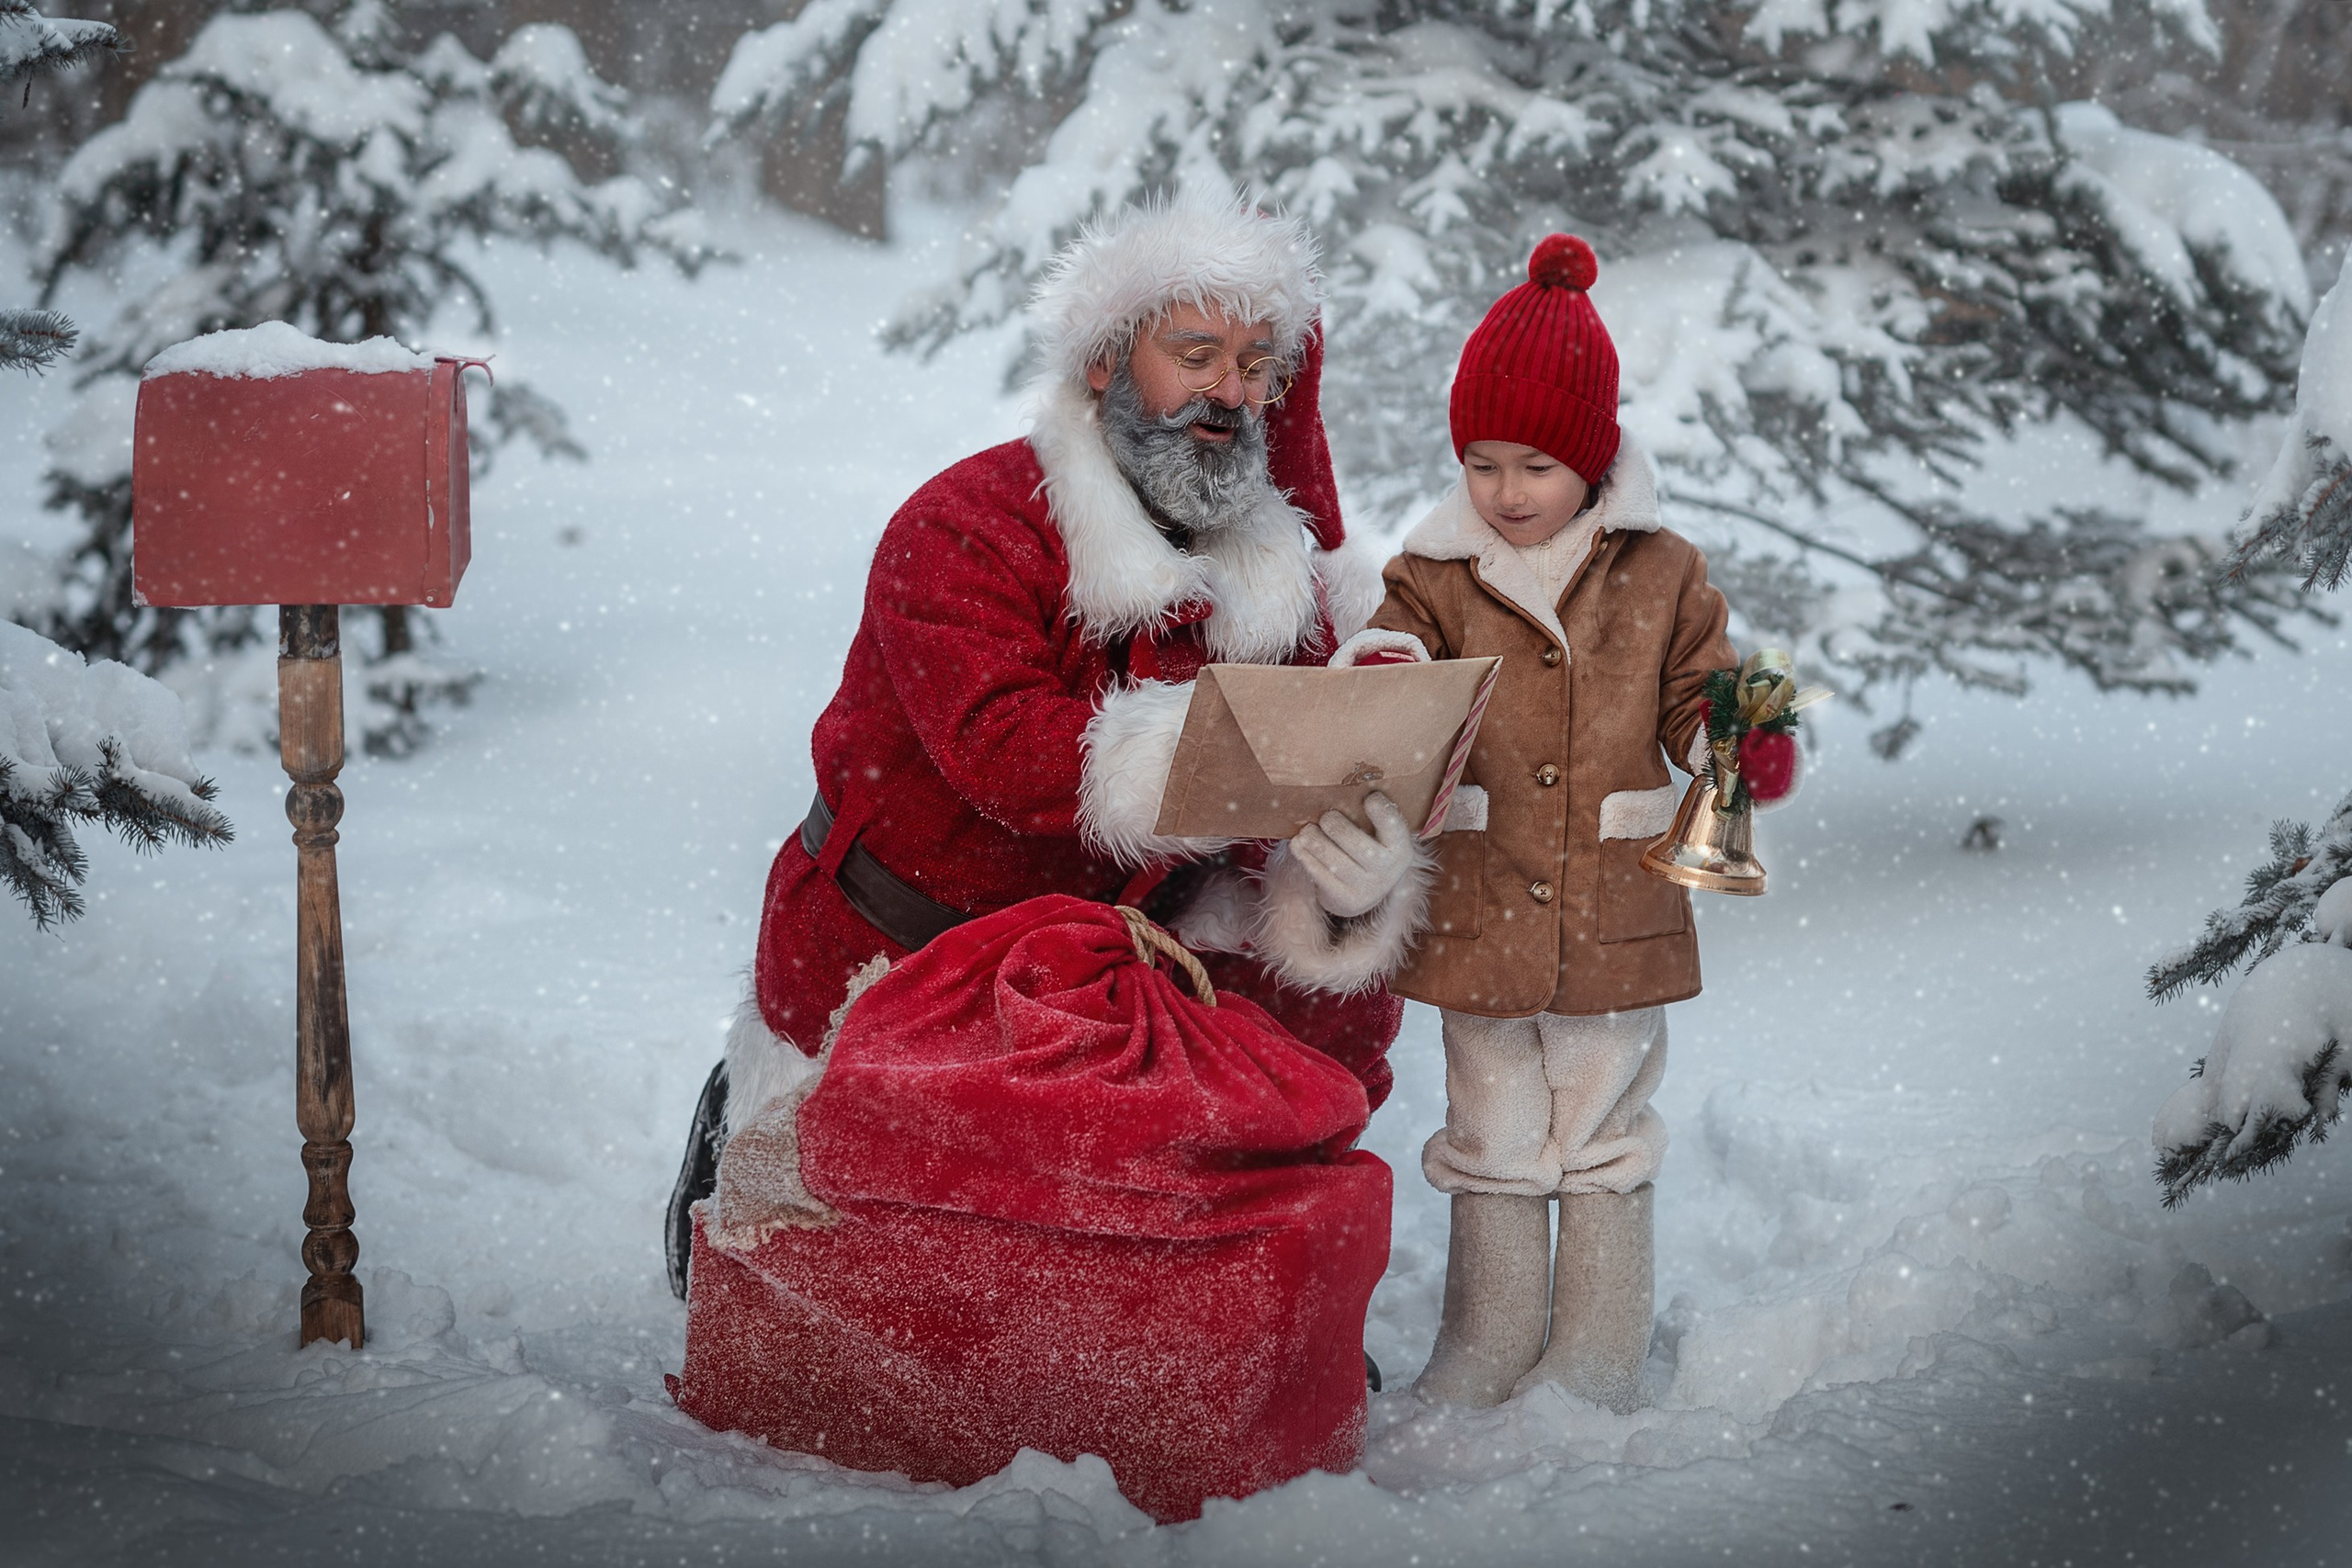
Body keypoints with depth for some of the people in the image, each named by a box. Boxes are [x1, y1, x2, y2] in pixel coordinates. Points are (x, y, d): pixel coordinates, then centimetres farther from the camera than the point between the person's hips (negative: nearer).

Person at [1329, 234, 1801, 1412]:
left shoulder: (1660, 577, 0)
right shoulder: (1438, 576, 0)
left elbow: (1696, 710, 6)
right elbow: (1392, 644, -12)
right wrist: (1376, 669, -36)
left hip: (1614, 913, -1)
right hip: (1477, 909, 1)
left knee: (1602, 1139, 10)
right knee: (1490, 1142, 11)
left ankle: (1597, 1360, 21)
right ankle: (1487, 1348, 23)